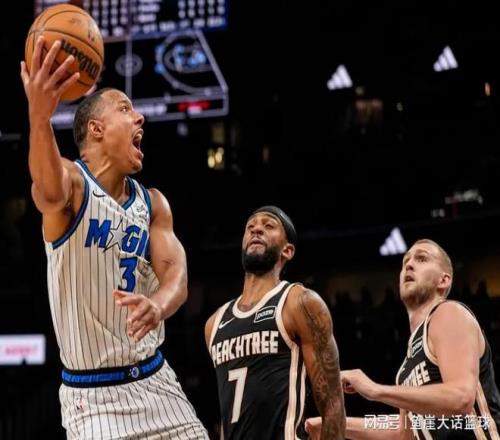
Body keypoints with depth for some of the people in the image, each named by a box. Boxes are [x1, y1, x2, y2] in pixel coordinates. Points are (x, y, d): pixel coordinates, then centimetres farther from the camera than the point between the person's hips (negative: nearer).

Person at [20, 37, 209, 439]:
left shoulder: (153, 203, 9)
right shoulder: (73, 182, -10)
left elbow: (175, 274, -5)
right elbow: (51, 193, -35)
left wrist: (158, 305, -31)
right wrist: (39, 117, -56)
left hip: (155, 380, 6)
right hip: (92, 392, -6)